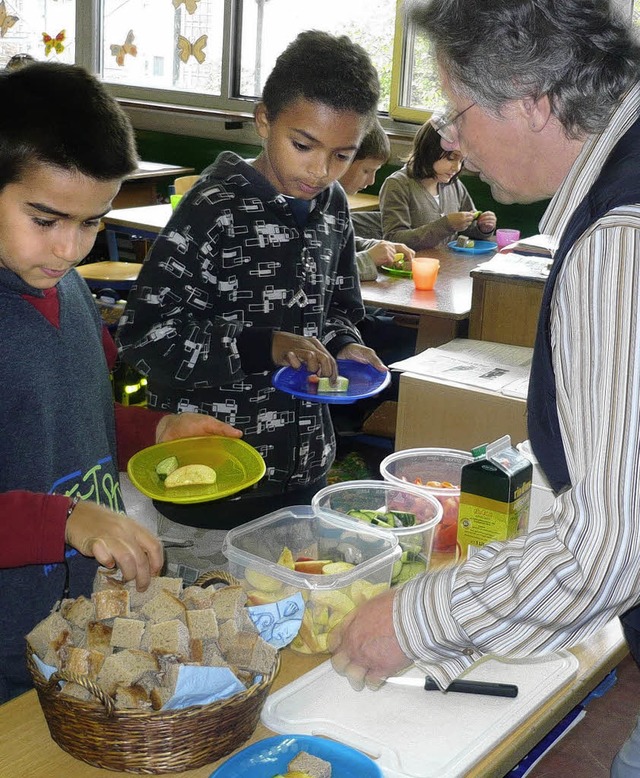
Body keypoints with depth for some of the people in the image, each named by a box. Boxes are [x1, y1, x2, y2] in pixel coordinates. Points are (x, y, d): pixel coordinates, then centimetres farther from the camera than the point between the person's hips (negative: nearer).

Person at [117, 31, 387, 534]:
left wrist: (342, 344, -4)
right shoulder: (214, 212, -18)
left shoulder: (332, 206, 3)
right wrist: (264, 347, -27)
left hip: (305, 469, 7)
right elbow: (142, 334, -20)